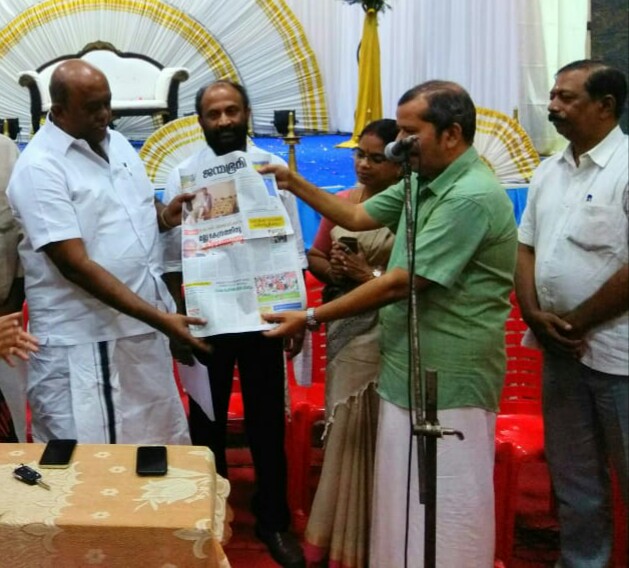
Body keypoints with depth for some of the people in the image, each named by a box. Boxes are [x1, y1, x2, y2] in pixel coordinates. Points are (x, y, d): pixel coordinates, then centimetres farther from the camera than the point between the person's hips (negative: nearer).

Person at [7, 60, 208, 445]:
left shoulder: (117, 143, 9)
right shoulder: (39, 168, -15)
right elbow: (76, 265, -21)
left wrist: (164, 217, -3)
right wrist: (160, 319, -24)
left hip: (142, 332, 7)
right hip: (83, 345, -7)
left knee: (161, 452, 16)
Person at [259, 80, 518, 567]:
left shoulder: (471, 197, -21)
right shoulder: (423, 183, 10)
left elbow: (401, 284, -23)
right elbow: (357, 216, 18)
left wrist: (311, 318, -18)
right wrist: (294, 184, 7)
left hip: (448, 380, -9)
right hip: (408, 372, 10)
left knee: (444, 510, 4)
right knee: (404, 501, 19)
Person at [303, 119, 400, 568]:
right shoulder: (341, 202, 9)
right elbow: (315, 256, 16)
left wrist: (369, 275, -20)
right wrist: (330, 269, -5)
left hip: (382, 335, -6)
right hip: (342, 328, 6)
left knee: (364, 433, 1)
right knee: (342, 430, 14)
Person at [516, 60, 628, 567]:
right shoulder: (548, 171, 11)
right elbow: (525, 249, 12)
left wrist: (575, 324, -12)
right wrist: (535, 317, -2)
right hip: (559, 350, 7)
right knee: (572, 475, 18)